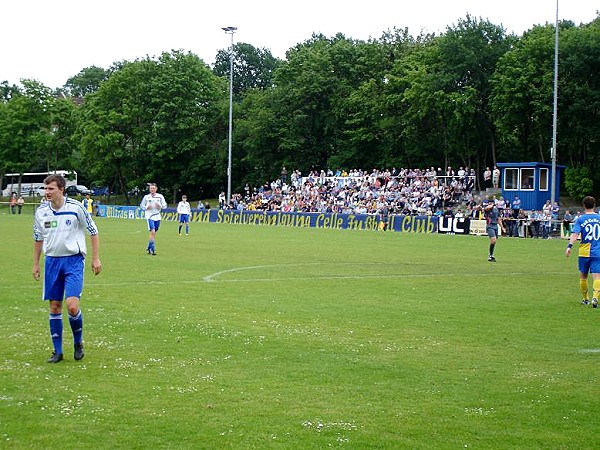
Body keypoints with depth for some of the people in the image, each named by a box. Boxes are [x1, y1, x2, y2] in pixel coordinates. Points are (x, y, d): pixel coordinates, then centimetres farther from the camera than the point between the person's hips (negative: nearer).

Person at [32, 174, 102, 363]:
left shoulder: (76, 207, -10)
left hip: (73, 260, -4)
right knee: (54, 307, 4)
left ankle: (78, 342, 11)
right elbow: (38, 238, 15)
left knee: (72, 306, -15)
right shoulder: (41, 211, 1)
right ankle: (57, 351, 14)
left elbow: (93, 232, -1)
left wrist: (96, 259, -3)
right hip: (52, 261, 4)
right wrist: (36, 264, 15)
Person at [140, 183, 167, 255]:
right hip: (150, 216, -3)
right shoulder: (146, 197, 2)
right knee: (152, 232, -18)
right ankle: (153, 249, -15)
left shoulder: (160, 196, 5)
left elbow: (165, 206, 8)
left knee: (154, 233, 11)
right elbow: (141, 206, 9)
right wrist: (146, 207, -10)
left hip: (157, 216, 3)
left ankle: (149, 248, 29)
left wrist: (160, 206, -12)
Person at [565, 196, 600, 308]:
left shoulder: (580, 219, -2)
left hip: (584, 252, 0)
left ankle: (585, 299, 26)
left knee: (583, 276, 17)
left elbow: (575, 233, -15)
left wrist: (569, 246, -23)